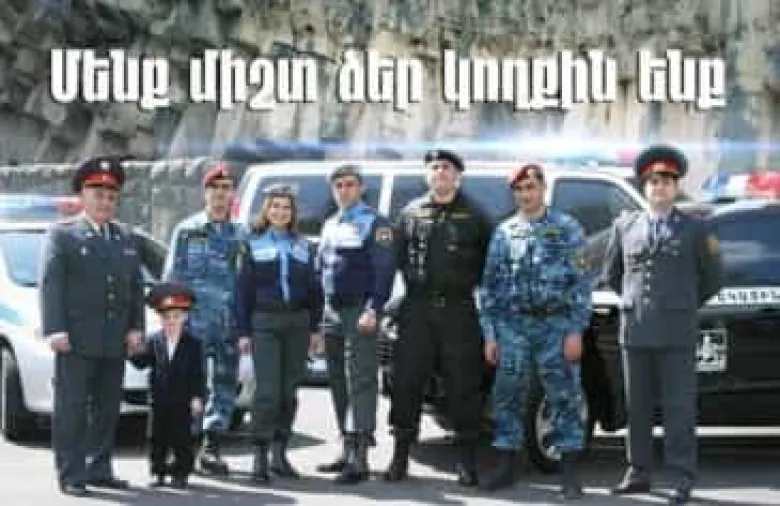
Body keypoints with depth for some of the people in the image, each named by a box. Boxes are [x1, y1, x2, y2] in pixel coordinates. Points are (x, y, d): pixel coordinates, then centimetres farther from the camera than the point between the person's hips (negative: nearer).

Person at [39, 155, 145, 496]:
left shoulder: (125, 237, 16)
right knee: (71, 409, -3)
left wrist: (136, 327, 5)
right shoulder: (62, 235, 0)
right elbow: (50, 284, -7)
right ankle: (70, 475, 1)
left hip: (115, 340, 5)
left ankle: (100, 469, 17)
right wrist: (55, 330, -15)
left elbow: (136, 286, 14)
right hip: (76, 339, -5)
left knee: (108, 409, 9)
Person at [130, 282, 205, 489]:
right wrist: (134, 352, -21)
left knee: (182, 438, 2)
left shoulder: (192, 343, -2)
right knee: (158, 437, 7)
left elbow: (198, 373, -4)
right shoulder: (153, 341, 4)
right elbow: (142, 362, -1)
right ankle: (159, 472, 16)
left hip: (182, 401, -2)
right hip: (159, 400, 2)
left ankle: (180, 473, 11)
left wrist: (197, 397, -9)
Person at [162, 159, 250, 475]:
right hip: (194, 322, -3)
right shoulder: (187, 230, 5)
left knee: (225, 386, 3)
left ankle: (212, 448, 11)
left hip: (228, 325, 3)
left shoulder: (240, 235, 13)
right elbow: (172, 275, 4)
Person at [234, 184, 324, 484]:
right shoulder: (254, 244, 5)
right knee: (267, 391, -11)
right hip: (264, 323, -3)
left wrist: (315, 327, 5)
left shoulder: (303, 246, 13)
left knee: (290, 390, 5)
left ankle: (280, 454, 14)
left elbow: (314, 288, 13)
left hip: (297, 323, 3)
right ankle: (260, 456, -8)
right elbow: (243, 290, 2)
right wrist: (243, 331, -3)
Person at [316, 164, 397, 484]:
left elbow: (385, 270, -12)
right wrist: (319, 314, 16)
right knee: (338, 383, 10)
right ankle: (348, 450, 18)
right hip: (332, 312, 8)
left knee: (360, 382, -11)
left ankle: (360, 459, -14)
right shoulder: (330, 225, 19)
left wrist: (372, 309, -21)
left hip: (359, 312, -8)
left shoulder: (374, 224, -4)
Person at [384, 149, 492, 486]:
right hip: (417, 308, 2)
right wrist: (413, 282, 2)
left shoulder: (474, 216, 6)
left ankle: (467, 459, 8)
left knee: (464, 384, 0)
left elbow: (490, 262, 5)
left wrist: (471, 285, -3)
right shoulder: (411, 213, 12)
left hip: (459, 310, -2)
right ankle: (400, 455, 11)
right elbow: (397, 255, 11)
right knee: (407, 381, 2)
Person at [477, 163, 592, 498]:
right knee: (508, 396, 3)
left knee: (564, 397, -2)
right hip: (513, 326, 3)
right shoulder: (504, 232, 10)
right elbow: (489, 285, 10)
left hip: (556, 324, -2)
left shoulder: (567, 229, 3)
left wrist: (576, 331, -9)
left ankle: (568, 474, 4)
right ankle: (507, 467, 14)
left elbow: (581, 282, -1)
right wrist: (489, 334, 4)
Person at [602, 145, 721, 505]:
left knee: (679, 408, -2)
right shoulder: (625, 226, 10)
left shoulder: (695, 229, 3)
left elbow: (711, 278, 12)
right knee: (637, 407, 8)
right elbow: (611, 274, 22)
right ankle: (638, 473, 17)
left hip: (677, 333, -3)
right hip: (635, 330, 3)